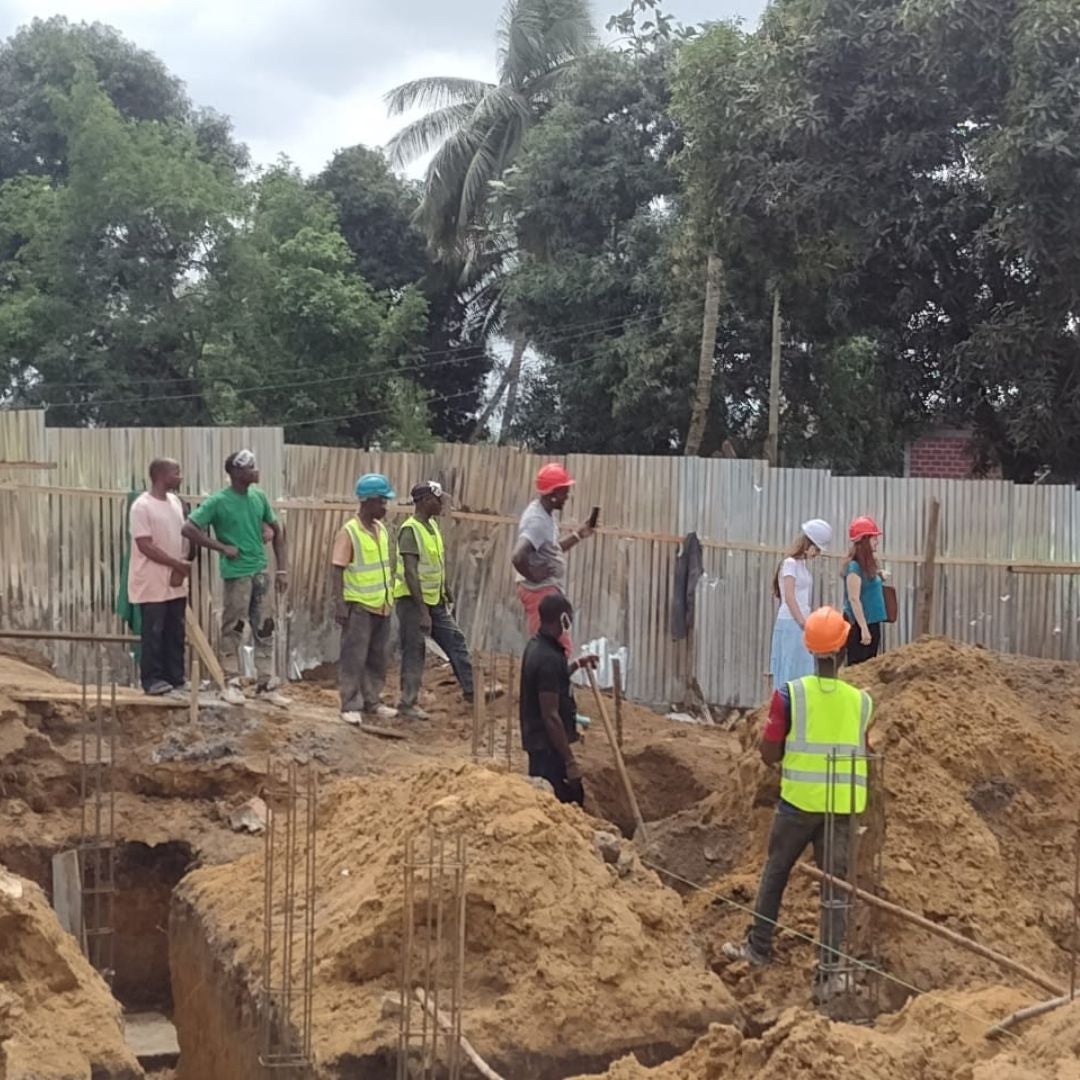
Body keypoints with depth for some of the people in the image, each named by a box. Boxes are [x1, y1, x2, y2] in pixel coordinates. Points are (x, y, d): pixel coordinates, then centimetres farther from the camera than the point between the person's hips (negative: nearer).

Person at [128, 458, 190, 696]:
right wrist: (180, 565, -16)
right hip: (153, 583, -7)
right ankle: (152, 679, 7)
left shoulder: (175, 502, 9)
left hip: (176, 582, 7)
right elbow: (146, 546, -18)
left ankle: (175, 677, 18)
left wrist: (179, 570, -4)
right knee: (153, 632, 0)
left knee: (176, 632, 10)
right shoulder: (142, 506, -14)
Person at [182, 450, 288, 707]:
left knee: (264, 630, 8)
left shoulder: (259, 496, 4)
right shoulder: (218, 501, -13)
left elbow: (277, 529, 13)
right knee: (233, 630, 4)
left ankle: (264, 685, 16)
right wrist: (222, 547, -13)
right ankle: (232, 683, 15)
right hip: (236, 574, -5)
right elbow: (188, 528, -15)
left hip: (261, 572, 6)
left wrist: (281, 569, 8)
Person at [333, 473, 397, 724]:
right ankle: (351, 706, 4)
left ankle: (371, 702, 22)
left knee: (377, 657, 12)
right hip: (359, 606, -7)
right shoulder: (349, 532, -12)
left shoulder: (381, 530, 9)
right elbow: (338, 570, -14)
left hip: (381, 605, 7)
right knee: (354, 657, -2)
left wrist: (390, 597, 17)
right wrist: (340, 604, -19)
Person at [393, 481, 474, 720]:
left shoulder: (433, 525, 9)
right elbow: (410, 572, -23)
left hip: (435, 600, 8)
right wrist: (422, 611, -25)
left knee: (455, 640, 8)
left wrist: (445, 596, 17)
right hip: (412, 601, -8)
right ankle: (407, 703, 7)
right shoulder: (410, 530, -19)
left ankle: (470, 689, 15)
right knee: (414, 651, -2)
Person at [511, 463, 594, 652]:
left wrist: (578, 535, 12)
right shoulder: (537, 520, -23)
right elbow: (517, 556, -35)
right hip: (540, 592, -10)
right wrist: (532, 575, -19)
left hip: (548, 590, 10)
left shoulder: (546, 514, 9)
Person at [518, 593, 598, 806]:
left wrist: (577, 665, 22)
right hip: (548, 745, -10)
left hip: (537, 740, 10)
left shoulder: (536, 645, 6)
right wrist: (570, 761, -21)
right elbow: (551, 716, -24)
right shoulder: (549, 658, -23)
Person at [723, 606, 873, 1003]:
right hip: (843, 805, 1)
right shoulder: (861, 701, -3)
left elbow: (769, 755, -7)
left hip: (799, 800, -1)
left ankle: (758, 946, 29)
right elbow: (862, 754, 8)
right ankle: (828, 973, 4)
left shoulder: (789, 694, -10)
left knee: (775, 870, 18)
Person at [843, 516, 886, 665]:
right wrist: (863, 628, -22)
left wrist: (880, 578, 8)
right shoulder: (854, 567, -14)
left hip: (873, 623, 9)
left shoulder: (869, 565, 11)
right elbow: (854, 599, -19)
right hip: (860, 625, -9)